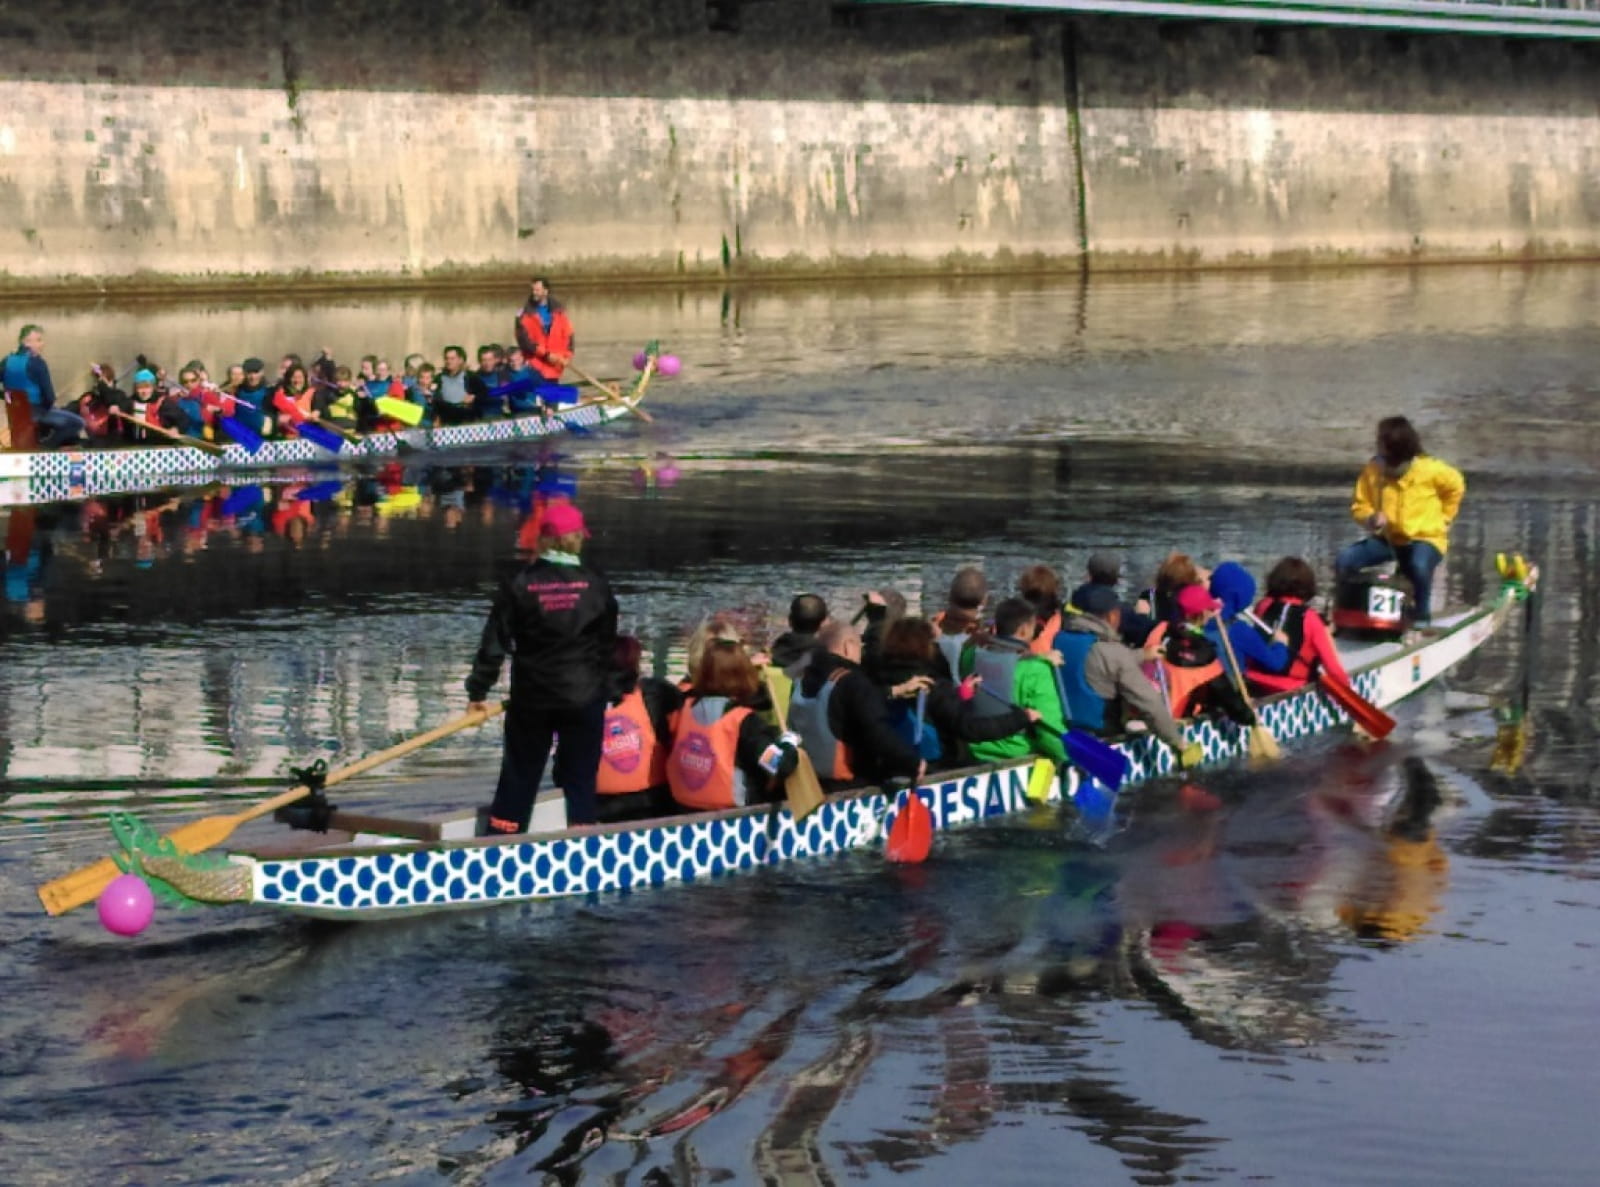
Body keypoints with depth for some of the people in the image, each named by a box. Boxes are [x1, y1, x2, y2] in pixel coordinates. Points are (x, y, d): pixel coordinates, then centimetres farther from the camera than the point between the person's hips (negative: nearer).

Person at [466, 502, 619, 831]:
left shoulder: (520, 583, -4)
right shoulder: (594, 583, -3)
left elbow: (495, 642, -4)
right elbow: (608, 642, 5)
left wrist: (478, 691, 3)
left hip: (531, 696, 1)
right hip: (584, 696, -1)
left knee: (519, 774, 10)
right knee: (581, 778, 6)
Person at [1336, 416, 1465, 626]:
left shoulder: (1430, 470, -15)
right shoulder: (1372, 470, -8)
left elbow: (1455, 486, 6)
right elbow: (1360, 506, 1)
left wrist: (1440, 519, 6)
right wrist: (1370, 518, -21)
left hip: (1425, 538, -4)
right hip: (1386, 538, 4)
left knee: (1419, 566, -39)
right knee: (1345, 559, -20)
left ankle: (1422, 618, -12)